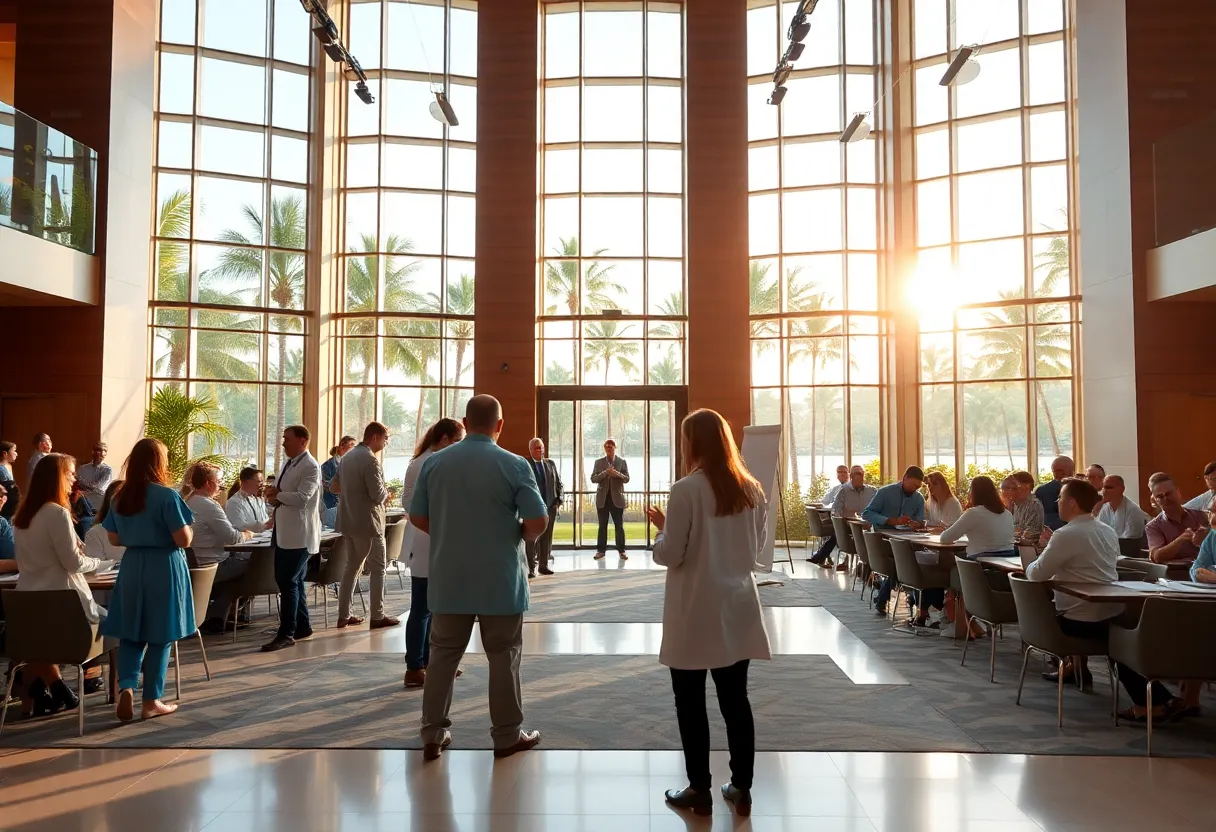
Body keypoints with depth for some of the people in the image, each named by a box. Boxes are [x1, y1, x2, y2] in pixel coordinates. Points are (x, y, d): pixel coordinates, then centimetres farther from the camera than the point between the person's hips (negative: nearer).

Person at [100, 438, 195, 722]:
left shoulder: (120, 497, 5)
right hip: (164, 568, -5)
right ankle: (151, 701, 12)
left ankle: (126, 688, -6)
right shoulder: (167, 495, -14)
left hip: (131, 567, 5)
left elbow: (115, 539, 13)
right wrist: (189, 531, 5)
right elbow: (184, 540, -15)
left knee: (130, 633, 13)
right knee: (159, 637, 5)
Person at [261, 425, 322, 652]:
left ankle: (286, 633, -3)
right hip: (284, 533, 9)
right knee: (293, 582, 14)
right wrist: (273, 497, -2)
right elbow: (279, 495, 21)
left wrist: (277, 494, -10)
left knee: (288, 583, -8)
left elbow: (302, 498, -22)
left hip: (299, 535, -9)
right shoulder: (287, 465, 16)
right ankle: (302, 626, 24)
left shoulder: (310, 467, -12)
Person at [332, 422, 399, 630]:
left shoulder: (348, 456, 11)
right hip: (367, 522, -9)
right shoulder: (370, 459, -18)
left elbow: (334, 486, 17)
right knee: (378, 568, 1)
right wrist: (386, 492, 0)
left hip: (349, 521, 9)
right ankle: (377, 616, 4)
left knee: (353, 565, 16)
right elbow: (378, 495, -21)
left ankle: (344, 615, 18)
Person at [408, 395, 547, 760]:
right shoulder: (514, 465, -11)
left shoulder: (434, 463, 0)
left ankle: (433, 734, 16)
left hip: (449, 579, 3)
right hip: (500, 580, -3)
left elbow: (417, 517, 5)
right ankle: (507, 735, 16)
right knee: (503, 656, 7)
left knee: (443, 653, 11)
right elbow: (538, 521, -13)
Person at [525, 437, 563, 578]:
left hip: (550, 506, 5)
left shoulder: (551, 464, 10)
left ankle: (544, 565, 17)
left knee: (547, 537, 9)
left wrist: (559, 499, 2)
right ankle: (531, 568, 3)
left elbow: (559, 483, 13)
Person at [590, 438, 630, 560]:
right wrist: (605, 473, -17)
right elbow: (593, 479, -2)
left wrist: (618, 474, -19)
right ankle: (601, 550, 9)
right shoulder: (598, 462, 6)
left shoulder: (622, 462, 5)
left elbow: (627, 479, 0)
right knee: (602, 526, 4)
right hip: (602, 498, 1)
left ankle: (621, 551, 7)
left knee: (619, 526, 2)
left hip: (617, 497, -1)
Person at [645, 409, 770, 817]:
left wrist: (661, 528, 6)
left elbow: (671, 555, -12)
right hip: (737, 609, 5)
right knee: (736, 700, 13)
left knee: (691, 703, 8)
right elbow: (755, 550, 11)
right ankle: (741, 787, 21)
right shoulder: (751, 490, 2)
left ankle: (700, 790, 16)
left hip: (695, 613, -5)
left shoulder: (686, 490, -15)